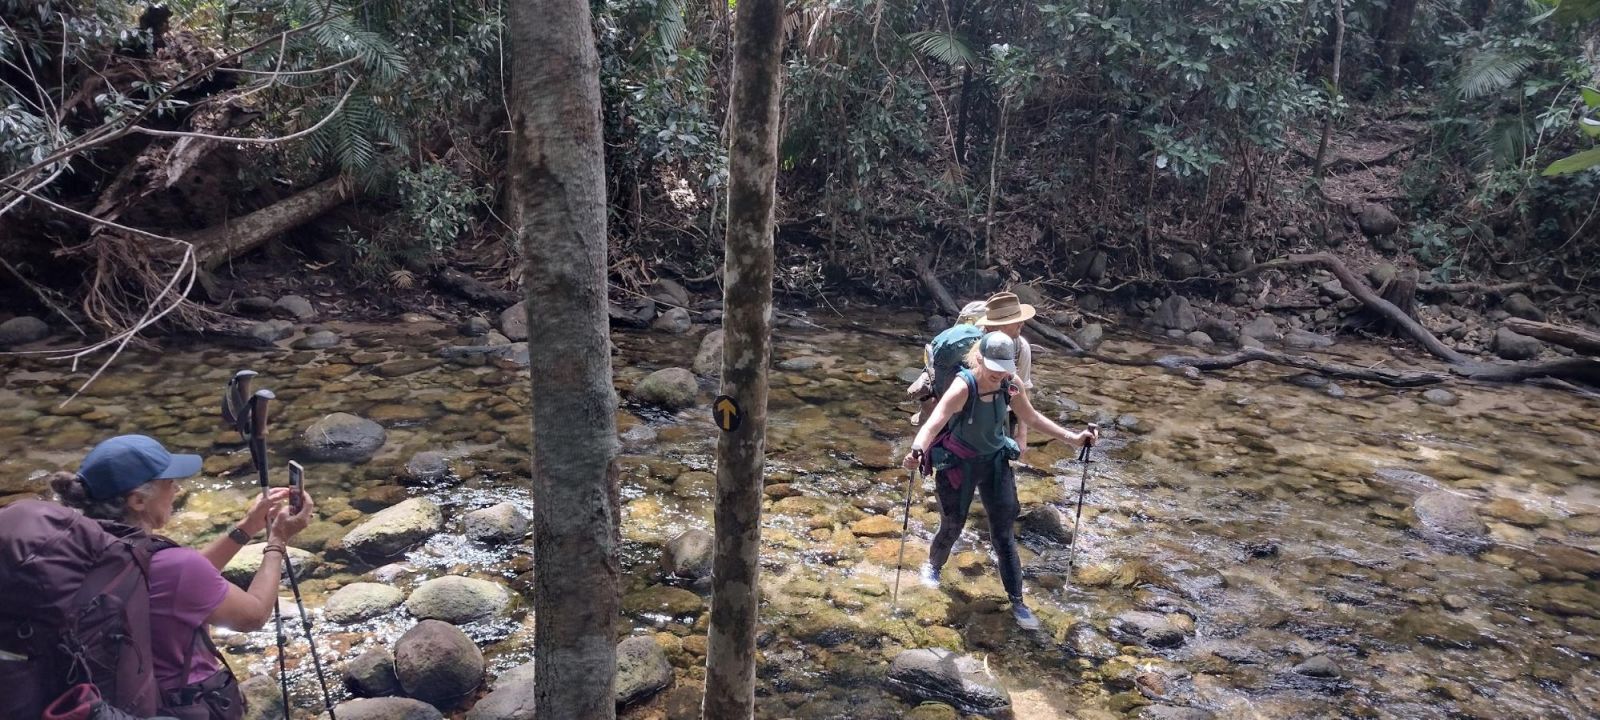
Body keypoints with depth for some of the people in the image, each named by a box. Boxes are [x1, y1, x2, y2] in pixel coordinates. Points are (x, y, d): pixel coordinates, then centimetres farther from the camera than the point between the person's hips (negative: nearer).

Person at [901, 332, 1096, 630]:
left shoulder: (1010, 386, -15)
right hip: (958, 465, -3)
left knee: (1004, 534, 7)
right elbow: (933, 424, -44)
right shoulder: (963, 387, -31)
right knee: (952, 527, 14)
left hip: (995, 462, 4)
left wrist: (1073, 438, -2)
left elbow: (1032, 418, 3)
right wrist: (917, 451, -64)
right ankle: (933, 566, 48)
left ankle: (1017, 602, 20)